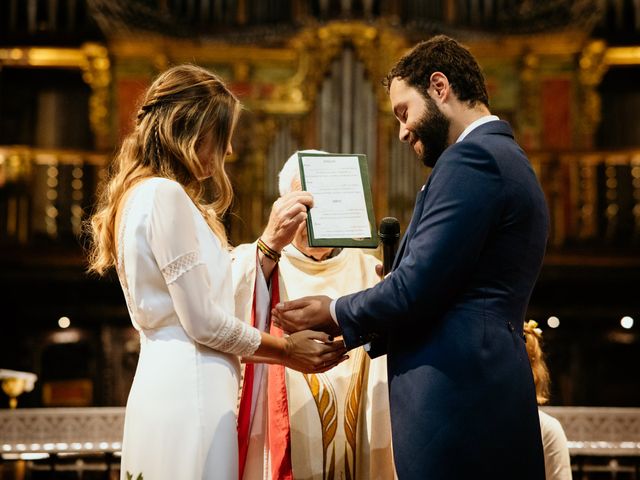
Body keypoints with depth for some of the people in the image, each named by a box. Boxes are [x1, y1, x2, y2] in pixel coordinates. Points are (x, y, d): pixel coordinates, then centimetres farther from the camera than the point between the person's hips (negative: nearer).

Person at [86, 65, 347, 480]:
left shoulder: (142, 195, 19)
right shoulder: (165, 195, -11)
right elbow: (204, 322, -14)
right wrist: (286, 350, 0)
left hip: (165, 385, 10)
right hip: (188, 392, -10)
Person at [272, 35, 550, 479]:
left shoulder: (471, 158, -10)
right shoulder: (510, 161, 22)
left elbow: (415, 288, -16)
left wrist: (336, 315, 1)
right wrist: (350, 336, 16)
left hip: (456, 400, -10)